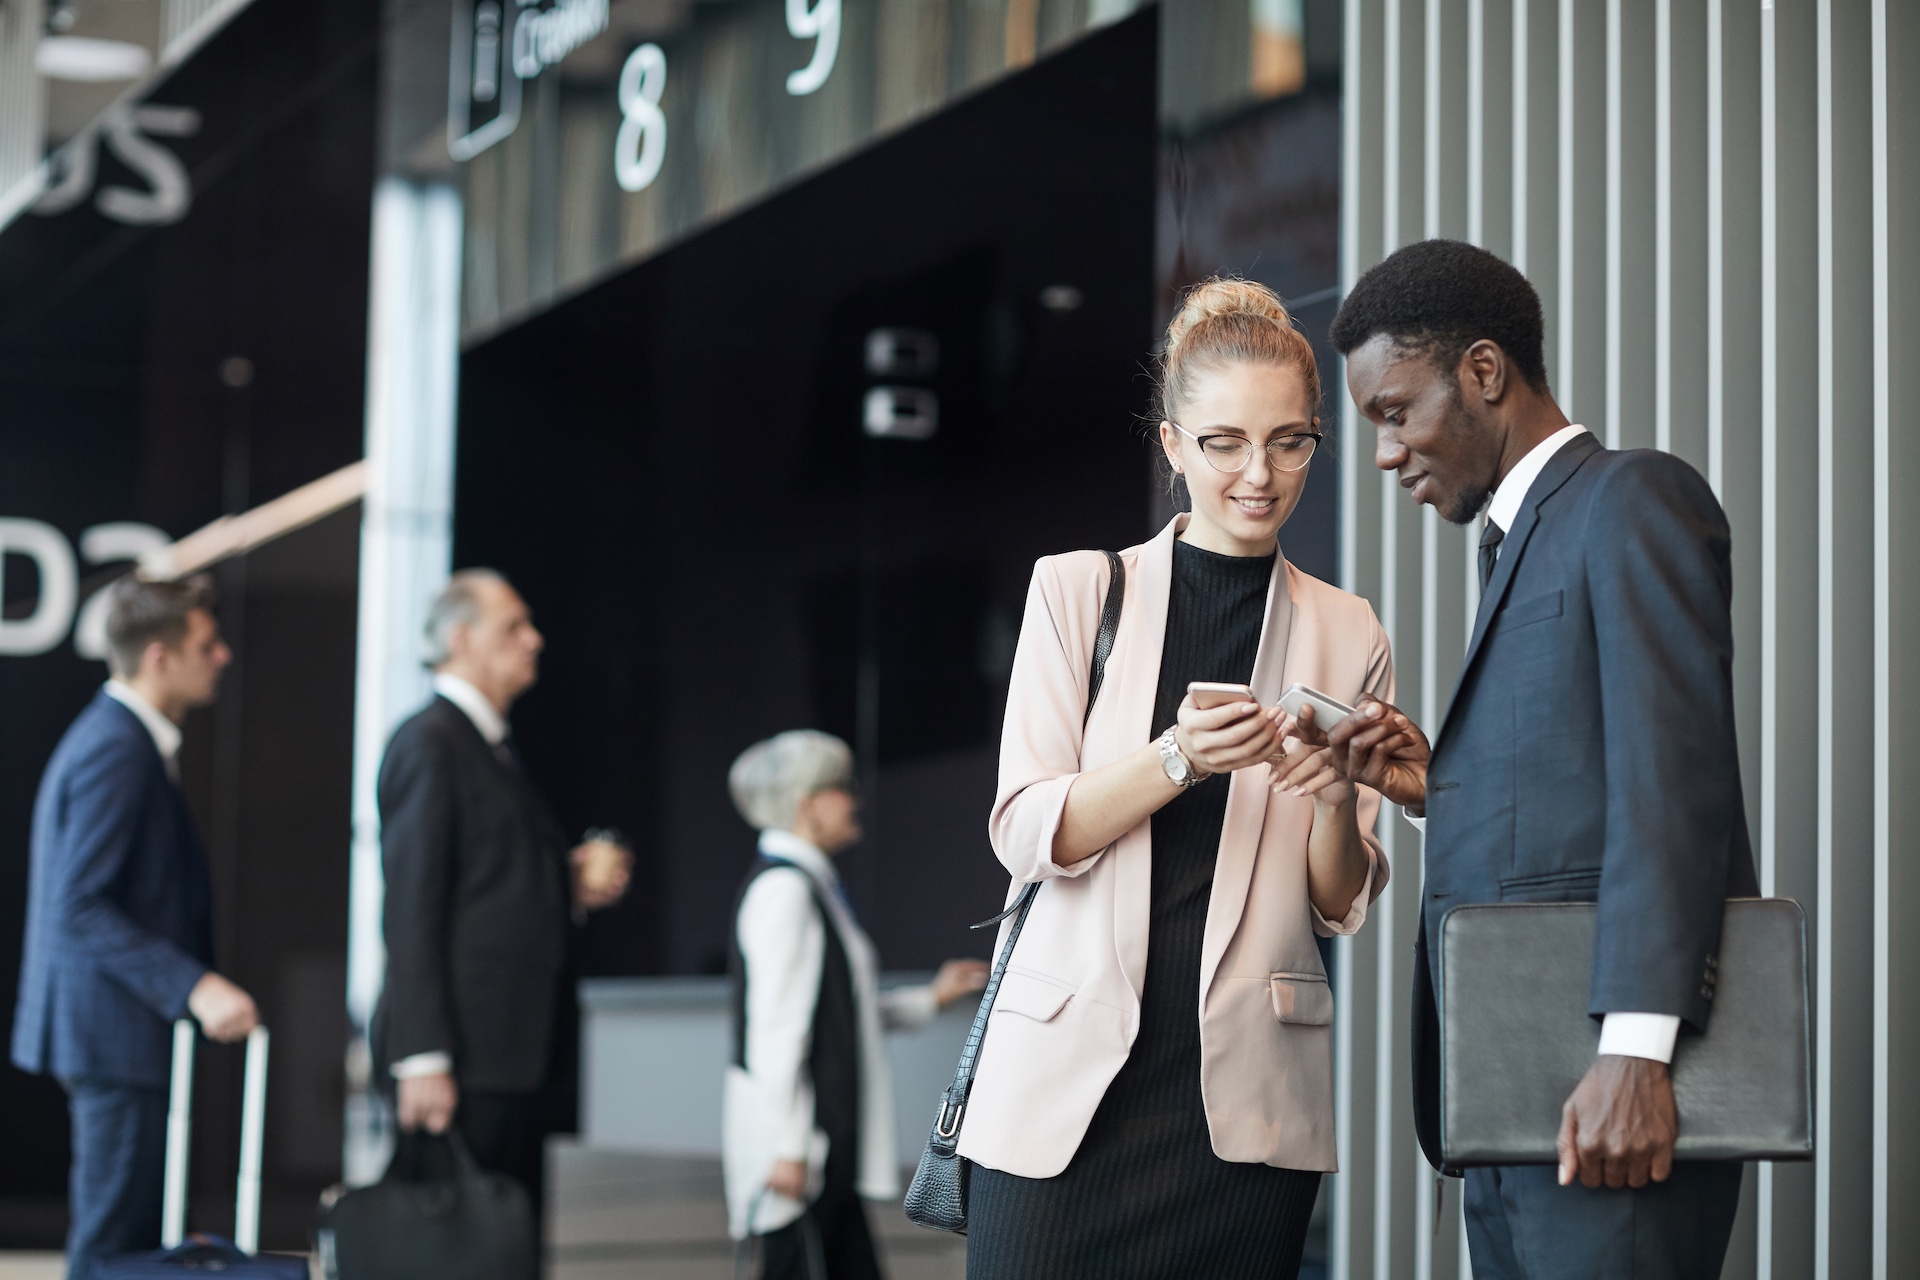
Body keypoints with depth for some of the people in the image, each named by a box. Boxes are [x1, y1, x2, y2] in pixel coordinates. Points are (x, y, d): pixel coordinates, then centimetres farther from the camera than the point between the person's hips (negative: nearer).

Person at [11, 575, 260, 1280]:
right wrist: (195, 987, -27)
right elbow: (82, 908, -24)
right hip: (118, 1029, -11)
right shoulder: (116, 749, -18)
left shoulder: (116, 737, 15)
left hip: (118, 1031, 11)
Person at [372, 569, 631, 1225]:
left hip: (518, 1055, 9)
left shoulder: (497, 747, 20)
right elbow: (412, 909, -15)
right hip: (462, 1054, -9)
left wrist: (574, 885, 7)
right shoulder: (429, 743, -8)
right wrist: (423, 1059, -20)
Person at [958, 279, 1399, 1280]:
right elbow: (1025, 837, -3)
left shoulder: (1348, 637, 10)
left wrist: (1336, 800, -12)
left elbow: (1342, 907, 9)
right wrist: (1179, 759, -18)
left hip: (1246, 1097, 1)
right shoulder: (1076, 591, 6)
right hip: (1070, 1076, -1)